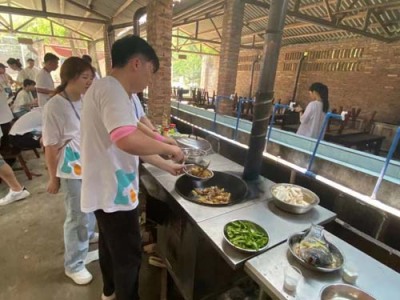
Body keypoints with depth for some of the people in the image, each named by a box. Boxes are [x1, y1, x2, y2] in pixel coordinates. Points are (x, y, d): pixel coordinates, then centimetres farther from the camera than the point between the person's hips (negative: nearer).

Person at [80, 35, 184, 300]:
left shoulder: (112, 91, 11)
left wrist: (167, 165, 14)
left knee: (110, 244, 28)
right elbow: (128, 140, -39)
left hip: (107, 188, 10)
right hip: (114, 191, -10)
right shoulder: (110, 88, -21)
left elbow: (131, 144, 13)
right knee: (128, 256, 11)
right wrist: (170, 148, -21)